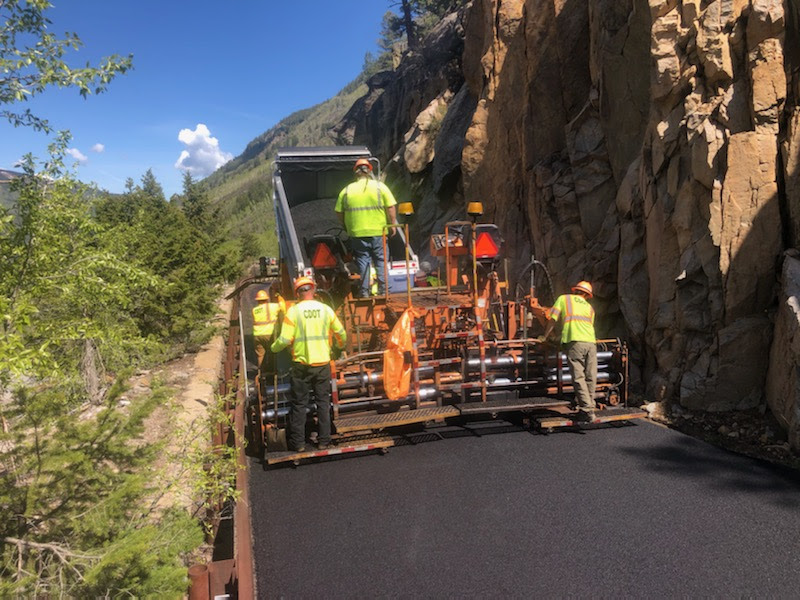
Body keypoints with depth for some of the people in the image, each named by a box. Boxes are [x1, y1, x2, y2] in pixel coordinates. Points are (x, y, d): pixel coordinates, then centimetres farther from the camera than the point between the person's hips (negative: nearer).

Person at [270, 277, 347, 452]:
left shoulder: (293, 311, -9)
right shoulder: (326, 309, -1)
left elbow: (285, 340, -13)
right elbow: (341, 334, 7)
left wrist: (273, 348, 8)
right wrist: (340, 345, 29)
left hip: (301, 365, -2)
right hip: (323, 364, 2)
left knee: (298, 404, 10)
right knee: (323, 402, 13)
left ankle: (298, 442, 15)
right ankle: (324, 440, 18)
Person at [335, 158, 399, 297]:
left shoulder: (347, 190, 3)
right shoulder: (380, 186, -1)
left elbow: (339, 212, 6)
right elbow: (391, 207, -6)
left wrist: (347, 226, 20)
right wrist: (392, 224, 4)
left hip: (357, 233, 1)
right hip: (378, 232, -1)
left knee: (362, 261, 9)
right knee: (381, 260, 10)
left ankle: (364, 291, 10)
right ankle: (382, 289, 12)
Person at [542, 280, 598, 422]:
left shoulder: (563, 299, 17)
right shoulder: (589, 307, 26)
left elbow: (552, 320, 11)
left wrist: (544, 337, 21)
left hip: (575, 342, -4)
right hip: (591, 342, 4)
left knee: (579, 377, -6)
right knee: (590, 377, 9)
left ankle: (587, 410, -11)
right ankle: (590, 407, 14)